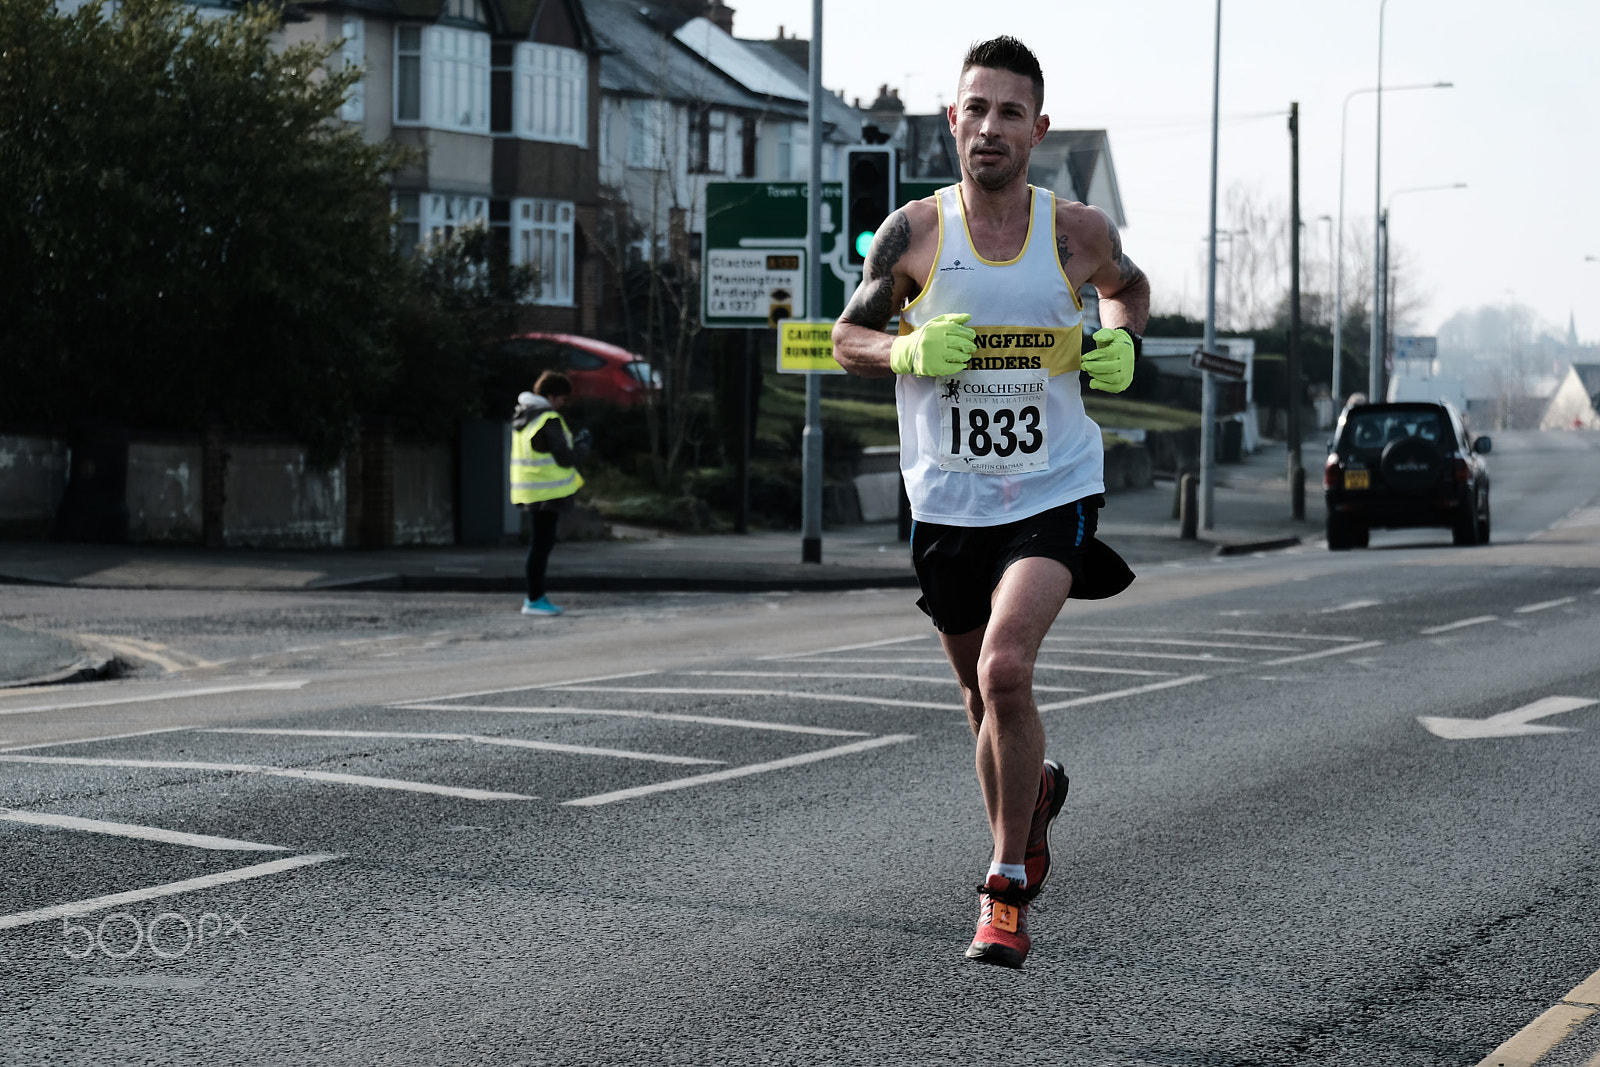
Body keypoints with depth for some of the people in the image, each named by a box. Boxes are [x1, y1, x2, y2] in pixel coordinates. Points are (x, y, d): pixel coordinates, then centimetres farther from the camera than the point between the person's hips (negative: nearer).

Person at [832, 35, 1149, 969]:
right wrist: (906, 351, -15)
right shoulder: (915, 234, -5)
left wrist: (1123, 343, -3)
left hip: (1053, 495, -2)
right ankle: (1034, 796, 48)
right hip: (948, 501, 2)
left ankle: (1007, 891, -11)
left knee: (1005, 667, -23)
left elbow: (1128, 285, 19)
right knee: (985, 697, 14)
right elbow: (849, 338, 6)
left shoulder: (1078, 232, -4)